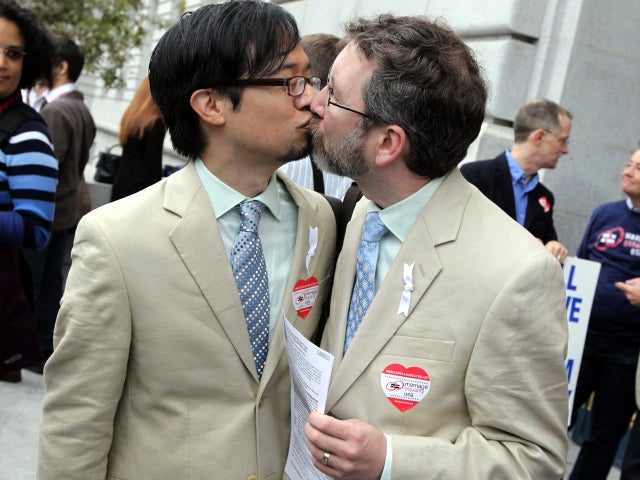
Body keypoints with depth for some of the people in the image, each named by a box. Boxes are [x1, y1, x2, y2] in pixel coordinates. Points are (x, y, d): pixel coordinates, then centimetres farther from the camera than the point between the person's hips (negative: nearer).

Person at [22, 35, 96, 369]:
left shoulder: (55, 111, -17)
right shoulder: (82, 110, 12)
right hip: (66, 210, 9)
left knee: (27, 285, 0)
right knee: (51, 282, 14)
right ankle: (45, 350, 22)